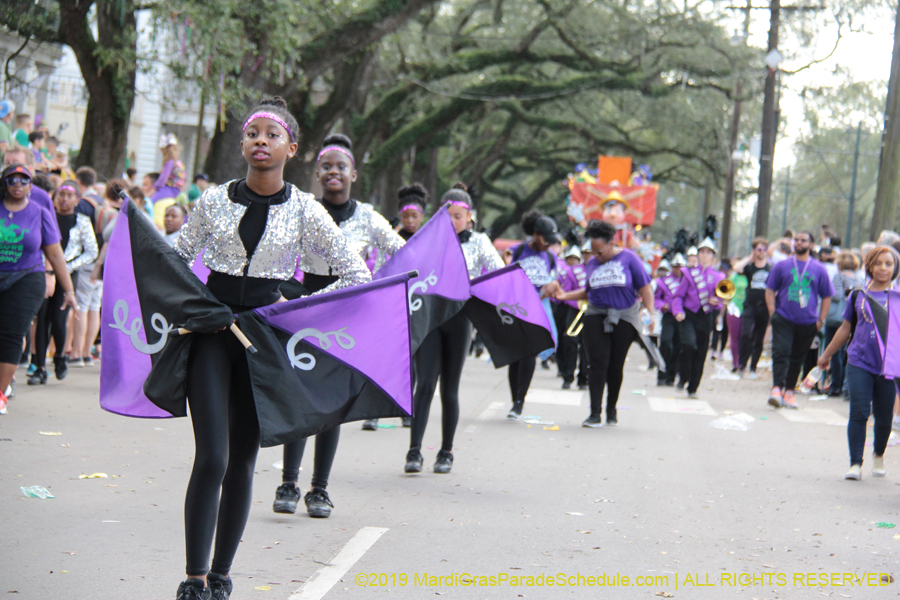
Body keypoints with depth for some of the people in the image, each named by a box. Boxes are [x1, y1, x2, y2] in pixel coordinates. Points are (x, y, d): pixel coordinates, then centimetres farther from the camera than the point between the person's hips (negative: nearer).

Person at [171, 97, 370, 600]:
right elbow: (178, 255, 17)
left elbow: (357, 275, 2)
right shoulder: (215, 200, 2)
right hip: (212, 330, 0)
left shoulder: (305, 210, -1)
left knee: (242, 461, 5)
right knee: (212, 457, -12)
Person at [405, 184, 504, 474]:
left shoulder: (478, 242, 8)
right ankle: (414, 451, -10)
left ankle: (446, 452, 14)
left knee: (449, 387, 4)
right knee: (425, 383, -10)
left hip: (459, 318, 0)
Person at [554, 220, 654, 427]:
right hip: (597, 315, 2)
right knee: (598, 363, -11)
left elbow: (645, 288, -2)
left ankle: (611, 410, 24)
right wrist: (566, 296, 7)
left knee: (616, 365, 4)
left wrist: (650, 312, -12)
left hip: (624, 318, -2)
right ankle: (595, 413, -12)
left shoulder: (628, 258, -3)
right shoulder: (592, 263, 9)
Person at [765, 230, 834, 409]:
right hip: (783, 319, -1)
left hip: (808, 323, 1)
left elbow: (827, 297, 12)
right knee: (781, 352, -15)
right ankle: (777, 388, -21)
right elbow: (770, 290, 10)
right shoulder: (782, 266, 7)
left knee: (797, 358, 8)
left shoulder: (819, 269, 7)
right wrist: (772, 313, -2)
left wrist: (821, 320, 4)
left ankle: (789, 391, 17)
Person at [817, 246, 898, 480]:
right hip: (859, 362, 1)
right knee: (858, 413, -8)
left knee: (883, 417, 6)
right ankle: (855, 464, -5)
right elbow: (846, 328, 18)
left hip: (888, 365, -1)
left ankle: (878, 455, 33)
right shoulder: (858, 295, 8)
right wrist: (826, 355, 24)